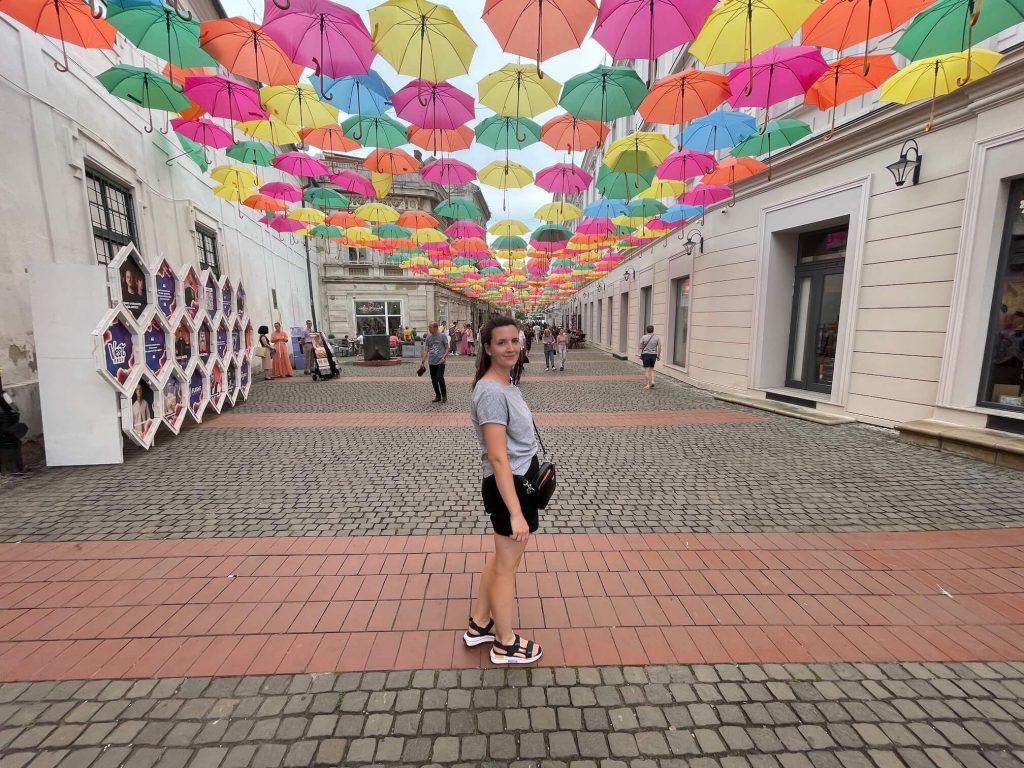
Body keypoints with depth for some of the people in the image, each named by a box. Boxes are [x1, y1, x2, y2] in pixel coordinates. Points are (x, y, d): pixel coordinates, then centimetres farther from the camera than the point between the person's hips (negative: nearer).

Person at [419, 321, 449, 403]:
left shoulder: (442, 336, -2)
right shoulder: (428, 337, 9)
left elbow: (447, 348, -1)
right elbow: (426, 351, 10)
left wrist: (444, 357, -16)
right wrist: (422, 361, 2)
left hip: (440, 362, -5)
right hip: (431, 362, 5)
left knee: (440, 378, -13)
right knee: (434, 380, 7)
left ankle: (444, 395, 5)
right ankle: (438, 396, 20)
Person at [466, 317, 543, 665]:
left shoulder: (505, 384, 6)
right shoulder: (492, 393, -24)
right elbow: (498, 459, -27)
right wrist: (516, 513, -26)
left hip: (520, 481, 10)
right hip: (509, 487, -10)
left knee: (501, 556, 24)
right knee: (507, 566, 11)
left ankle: (479, 625, 44)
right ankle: (506, 645, 35)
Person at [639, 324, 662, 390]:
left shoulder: (643, 337, -6)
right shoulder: (657, 337, -2)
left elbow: (641, 347, -1)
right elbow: (659, 347, -3)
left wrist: (641, 355, 14)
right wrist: (658, 356, 6)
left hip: (645, 354, -2)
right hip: (653, 355, 2)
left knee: (646, 370, 2)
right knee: (651, 369, 18)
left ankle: (647, 385, 2)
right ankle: (652, 381, 3)